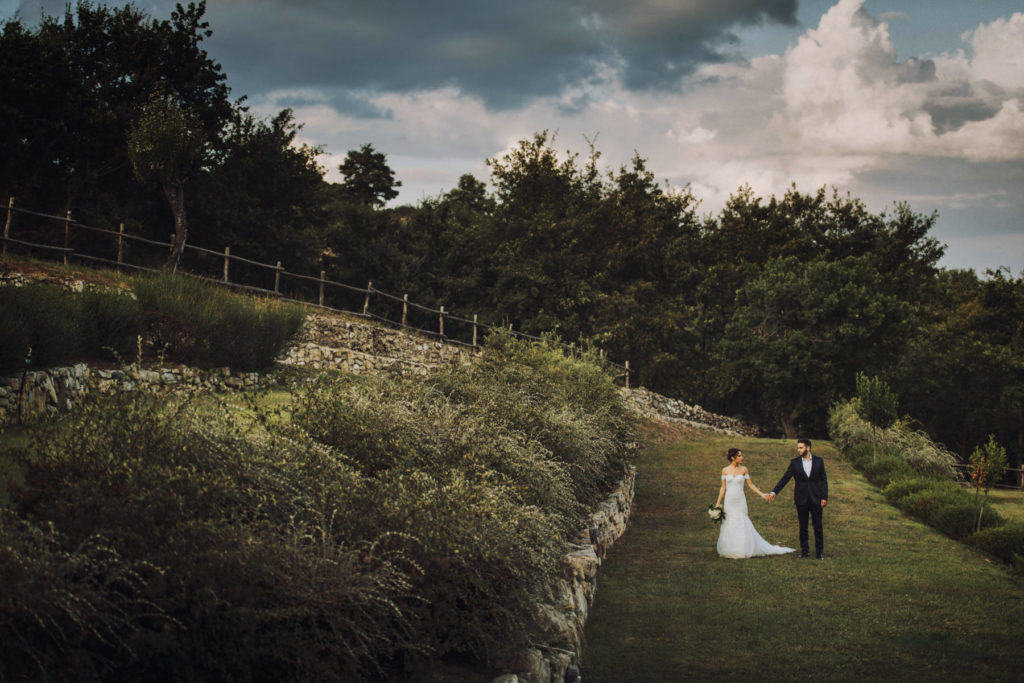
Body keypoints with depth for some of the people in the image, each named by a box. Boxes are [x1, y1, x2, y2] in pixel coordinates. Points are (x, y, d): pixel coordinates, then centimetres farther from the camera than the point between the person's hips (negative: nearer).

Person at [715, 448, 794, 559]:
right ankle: (730, 550, 11)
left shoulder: (744, 470, 0)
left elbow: (750, 484, 6)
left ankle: (742, 551, 6)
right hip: (729, 501, 1)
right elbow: (723, 487, 6)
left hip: (740, 501, -1)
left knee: (741, 523, -3)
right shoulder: (725, 470, 0)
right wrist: (718, 502, 5)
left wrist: (761, 494, -1)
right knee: (729, 524, 3)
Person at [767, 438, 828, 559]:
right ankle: (805, 551, 14)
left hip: (816, 498, -1)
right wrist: (774, 492, -10)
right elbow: (785, 479, -1)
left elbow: (824, 480, 2)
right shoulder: (794, 462, 1)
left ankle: (819, 551, 8)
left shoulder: (818, 461, 1)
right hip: (801, 499, 1)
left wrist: (824, 497, -5)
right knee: (803, 526, 6)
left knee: (817, 525, 1)